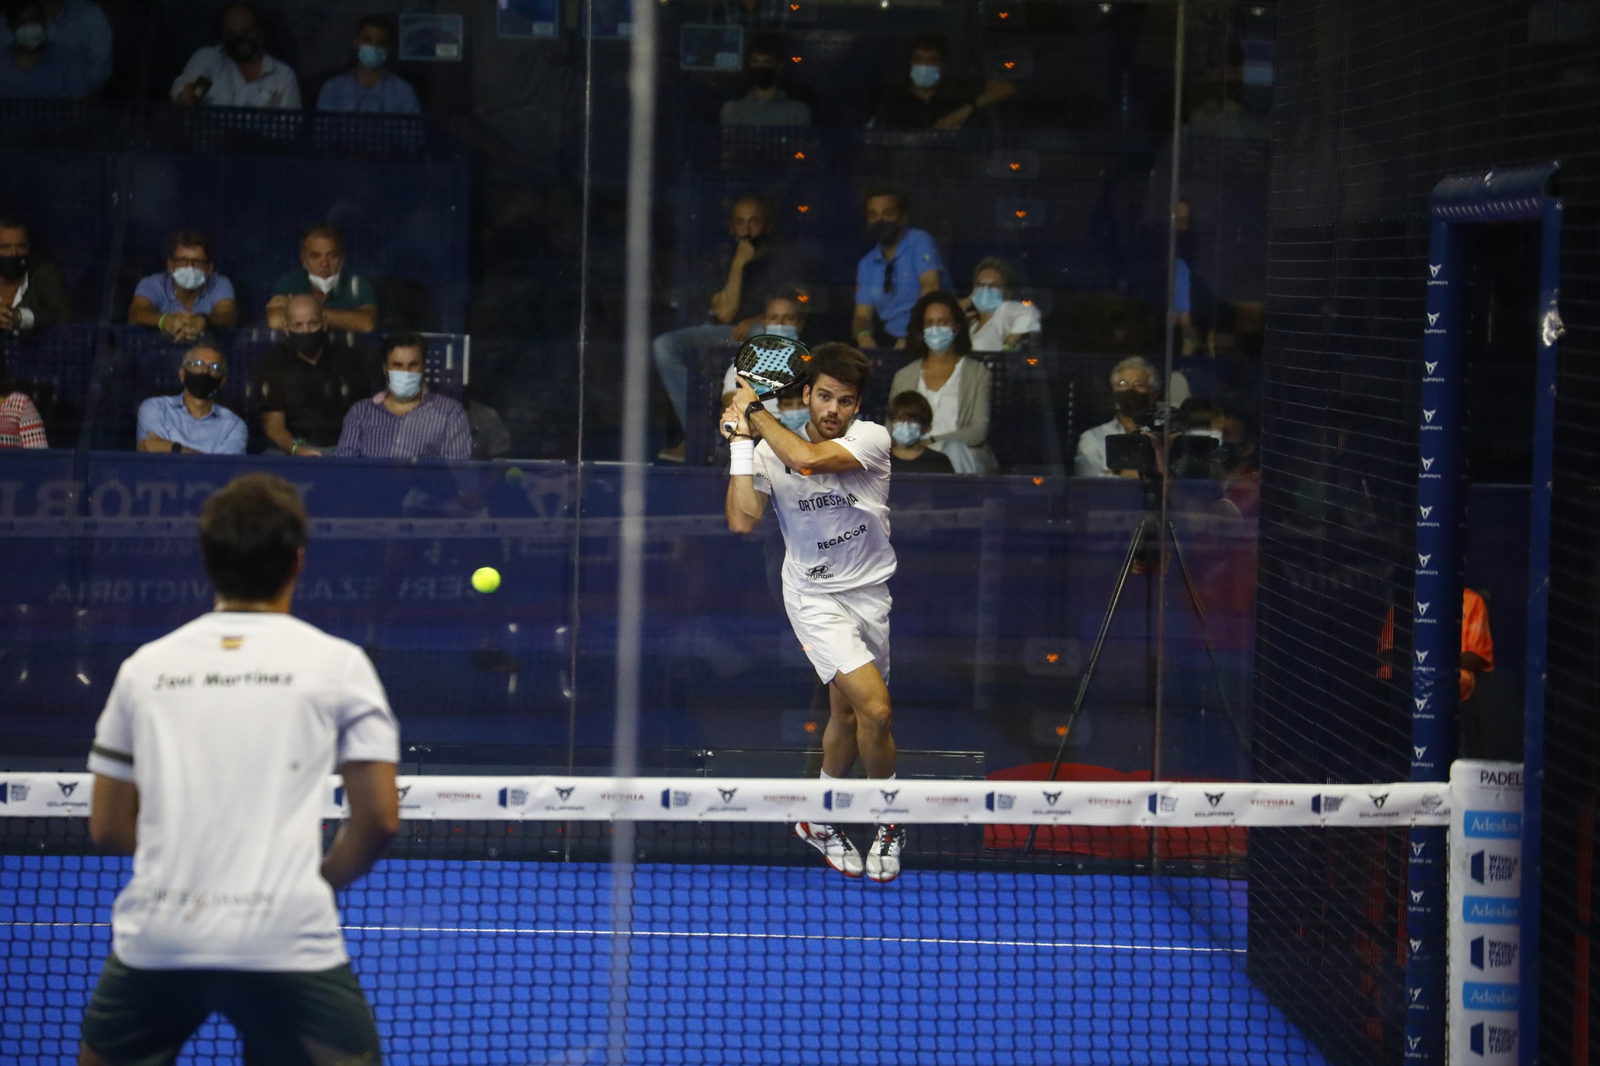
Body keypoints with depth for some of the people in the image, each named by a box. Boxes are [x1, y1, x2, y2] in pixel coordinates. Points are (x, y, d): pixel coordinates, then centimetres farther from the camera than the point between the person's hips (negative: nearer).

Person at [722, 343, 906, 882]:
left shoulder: (872, 438, -12)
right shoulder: (771, 450, -8)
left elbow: (809, 458, -28)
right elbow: (742, 519, -20)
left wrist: (755, 409, -17)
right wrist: (741, 438, -18)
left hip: (870, 593, 3)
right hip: (816, 599, -3)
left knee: (846, 714, 14)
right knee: (875, 709, -17)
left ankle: (818, 818, 36)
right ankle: (889, 822, 5)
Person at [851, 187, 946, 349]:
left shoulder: (919, 242, -2)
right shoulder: (867, 265, 13)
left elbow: (931, 288, -14)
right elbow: (862, 315, 10)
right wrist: (864, 336, -15)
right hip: (889, 340, 5)